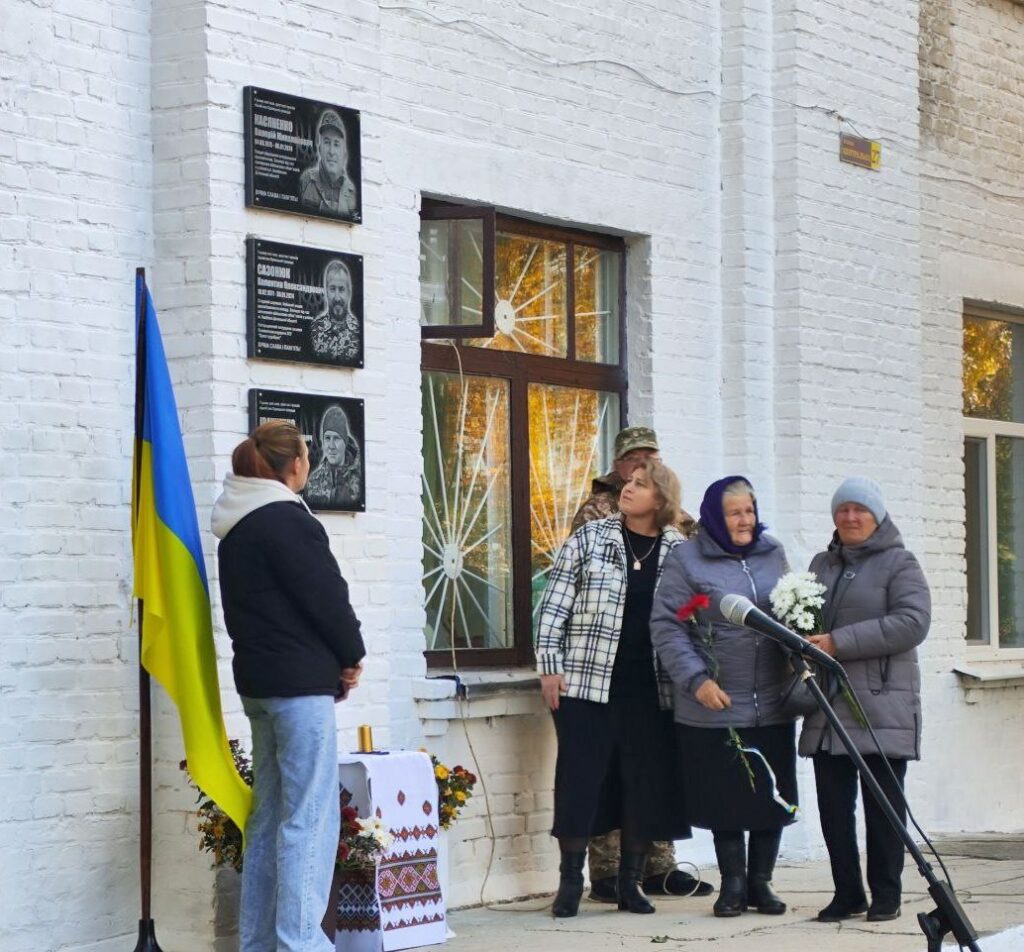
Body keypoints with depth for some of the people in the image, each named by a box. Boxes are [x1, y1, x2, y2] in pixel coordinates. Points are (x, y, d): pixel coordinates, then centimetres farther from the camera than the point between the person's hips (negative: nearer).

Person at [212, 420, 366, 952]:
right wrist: (351, 657, 3)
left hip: (258, 679, 9)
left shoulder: (237, 527, 15)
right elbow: (326, 596, -15)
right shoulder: (286, 521, -13)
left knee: (270, 813, 12)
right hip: (300, 681, -9)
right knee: (309, 817, -8)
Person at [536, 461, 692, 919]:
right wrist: (549, 666, -6)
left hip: (650, 688, 2)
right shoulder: (590, 537, 2)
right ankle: (570, 881, 9)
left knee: (646, 783, 5)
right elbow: (555, 603, 1)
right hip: (587, 681, -2)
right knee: (579, 778, -1)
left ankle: (630, 882, 16)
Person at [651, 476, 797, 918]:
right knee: (725, 799, 2)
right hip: (716, 707, -4)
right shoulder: (687, 560, -3)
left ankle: (760, 881, 20)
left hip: (772, 704, 4)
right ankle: (732, 883, 17)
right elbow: (666, 626, -7)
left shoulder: (772, 554, 10)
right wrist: (697, 680, -15)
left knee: (772, 795, 7)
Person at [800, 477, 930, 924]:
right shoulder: (821, 564, 17)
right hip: (827, 707, 5)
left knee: (883, 802, 0)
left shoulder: (898, 563, -1)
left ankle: (886, 895, 8)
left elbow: (913, 622, -15)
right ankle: (846, 893, 14)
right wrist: (804, 642, -2)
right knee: (833, 804, 5)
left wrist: (839, 643, -20)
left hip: (881, 706, -5)